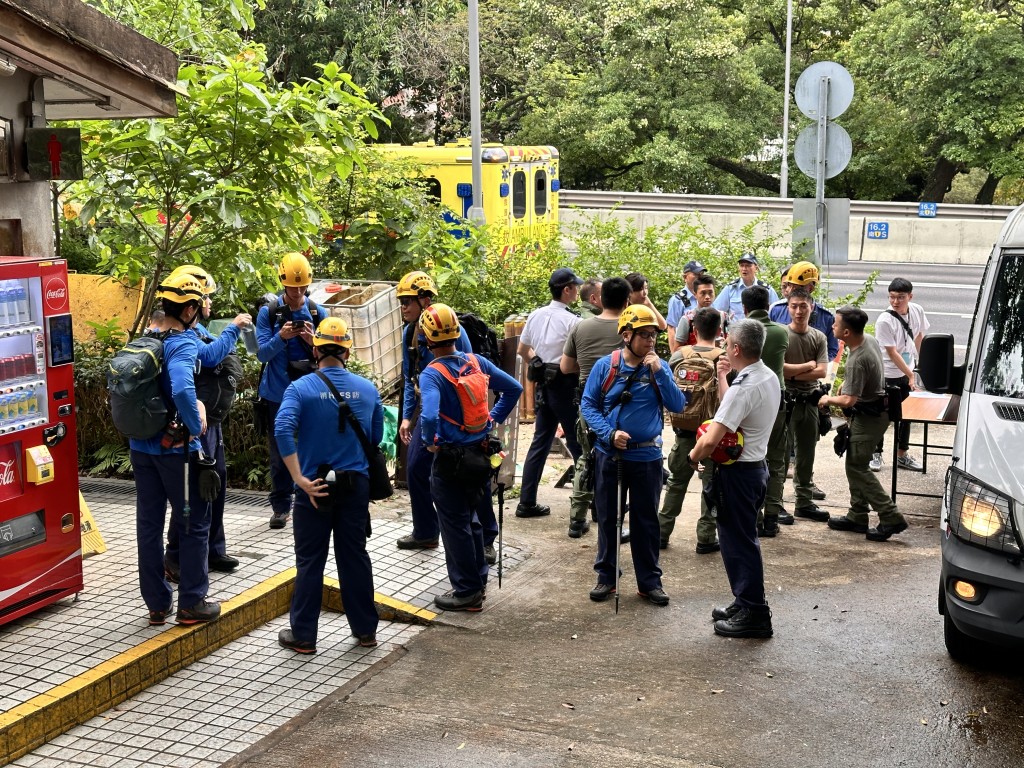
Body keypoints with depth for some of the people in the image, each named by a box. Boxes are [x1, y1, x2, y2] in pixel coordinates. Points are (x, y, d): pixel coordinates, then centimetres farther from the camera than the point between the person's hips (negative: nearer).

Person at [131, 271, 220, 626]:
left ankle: (157, 604, 21)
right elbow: (182, 389, -36)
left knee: (149, 524, 12)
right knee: (194, 524, 6)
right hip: (175, 447, -7)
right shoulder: (182, 344, -19)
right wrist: (195, 425, -21)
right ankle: (191, 603, 12)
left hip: (141, 446, 7)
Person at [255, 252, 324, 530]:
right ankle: (280, 507, 17)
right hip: (277, 395, 0)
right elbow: (262, 354, -7)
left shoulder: (317, 313, 0)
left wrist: (312, 341, -19)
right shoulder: (268, 312, -3)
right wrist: (281, 337, -25)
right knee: (279, 454, 8)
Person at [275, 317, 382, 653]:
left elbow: (283, 429, -22)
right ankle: (365, 629, 21)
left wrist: (300, 479, -20)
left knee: (310, 562, 6)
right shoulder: (368, 389, 2)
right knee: (355, 556, 12)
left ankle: (303, 635, 14)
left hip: (315, 487, -2)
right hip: (356, 484, 3)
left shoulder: (301, 388, -8)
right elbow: (377, 438, 9)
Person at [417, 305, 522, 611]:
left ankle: (467, 592, 14)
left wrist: (430, 442, -16)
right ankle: (478, 578, 35)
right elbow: (514, 389, 7)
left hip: (451, 460, -7)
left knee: (455, 525, 6)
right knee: (470, 518, 23)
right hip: (481, 454, 7)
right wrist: (493, 419, 12)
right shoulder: (477, 362, -1)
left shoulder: (432, 374, -20)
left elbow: (429, 417, -35)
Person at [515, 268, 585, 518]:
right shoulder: (572, 321, -15)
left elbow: (522, 350, 15)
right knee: (577, 443, 2)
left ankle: (527, 502, 11)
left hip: (543, 383, 7)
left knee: (540, 441, 10)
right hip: (565, 385, -7)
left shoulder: (536, 315, 7)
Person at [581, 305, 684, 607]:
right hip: (610, 455, 0)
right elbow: (588, 405, -3)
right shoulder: (605, 366, -4)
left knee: (646, 521, 9)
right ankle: (606, 577, 24)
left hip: (647, 457, 0)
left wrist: (659, 373, -18)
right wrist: (609, 434, -16)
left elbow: (678, 406, -9)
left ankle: (650, 581, 20)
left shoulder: (659, 367, -2)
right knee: (608, 518, 11)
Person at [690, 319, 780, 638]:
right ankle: (745, 603, 30)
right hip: (756, 465, 10)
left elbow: (710, 440, -29)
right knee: (742, 538, 19)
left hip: (737, 472, -10)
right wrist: (723, 375, 12)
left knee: (738, 542, 0)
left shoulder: (743, 388, -24)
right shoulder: (770, 378, 5)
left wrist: (695, 455, -9)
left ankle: (754, 614, 8)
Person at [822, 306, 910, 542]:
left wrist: (828, 400, -11)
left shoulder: (857, 361, -29)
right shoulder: (868, 340, 1)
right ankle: (857, 516, 23)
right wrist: (845, 385, 13)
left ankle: (891, 518, -4)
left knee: (857, 468, -5)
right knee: (856, 465, 15)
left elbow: (848, 400, -29)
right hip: (873, 411, 10)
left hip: (868, 417, -10)